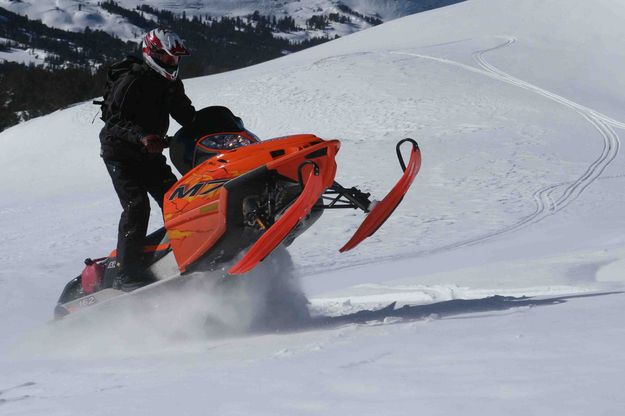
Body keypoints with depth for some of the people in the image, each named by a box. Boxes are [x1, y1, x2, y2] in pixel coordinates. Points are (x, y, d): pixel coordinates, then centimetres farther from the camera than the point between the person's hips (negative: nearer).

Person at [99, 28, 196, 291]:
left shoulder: (171, 85, 6)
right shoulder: (130, 83, -18)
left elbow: (188, 117, 14)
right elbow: (114, 121, -25)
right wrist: (142, 136, -40)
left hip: (150, 156, 7)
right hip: (121, 154, -7)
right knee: (136, 206, -21)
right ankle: (127, 274, -22)